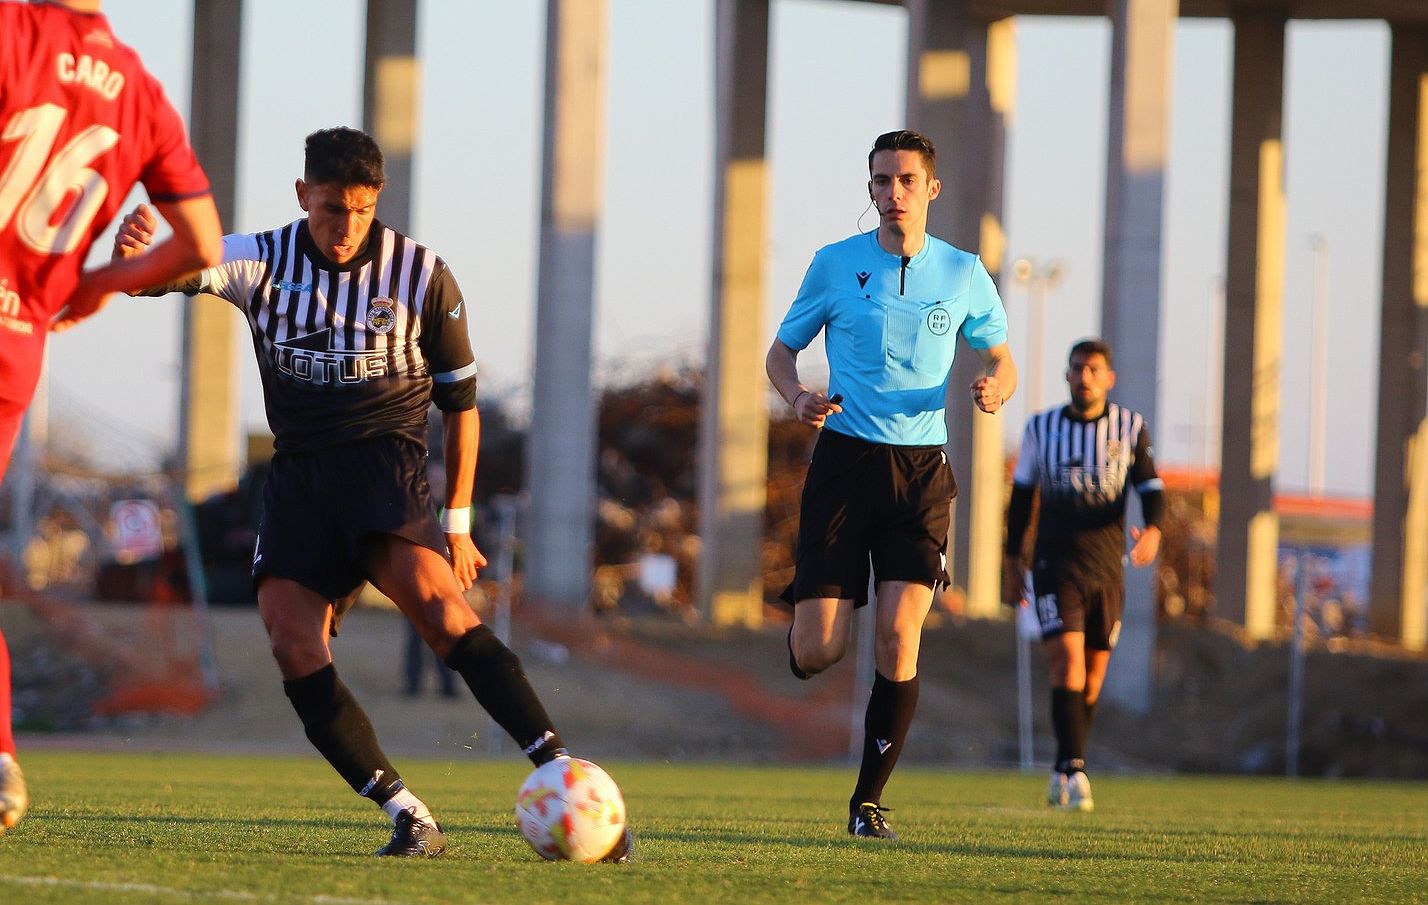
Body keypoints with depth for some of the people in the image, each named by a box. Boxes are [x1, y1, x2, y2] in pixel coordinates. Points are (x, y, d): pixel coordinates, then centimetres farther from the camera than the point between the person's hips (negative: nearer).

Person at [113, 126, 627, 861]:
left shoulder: (422, 276, 1)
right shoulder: (264, 262, 4)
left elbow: (459, 401, 9)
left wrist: (457, 521, 6)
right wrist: (133, 255, -38)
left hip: (386, 460, -4)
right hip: (299, 470, 4)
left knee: (436, 604, -28)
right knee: (294, 651, -14)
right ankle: (409, 820, -12)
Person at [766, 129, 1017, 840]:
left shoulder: (963, 275, 4)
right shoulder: (835, 265, 2)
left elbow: (1000, 359, 16)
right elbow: (782, 351, 12)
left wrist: (994, 387, -9)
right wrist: (798, 397, -11)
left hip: (921, 467, 0)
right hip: (844, 460, 0)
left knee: (898, 637, -13)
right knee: (815, 656, -7)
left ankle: (868, 800, 0)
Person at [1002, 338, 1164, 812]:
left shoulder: (1130, 428, 3)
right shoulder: (1041, 427, 4)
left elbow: (1150, 487, -3)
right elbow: (1021, 494, 12)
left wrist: (1153, 529, -24)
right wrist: (1012, 560, 12)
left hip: (1106, 568, 2)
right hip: (1055, 564, -2)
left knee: (1093, 674, 7)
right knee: (1067, 661, -18)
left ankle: (1063, 773, 23)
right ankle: (1073, 770, -23)